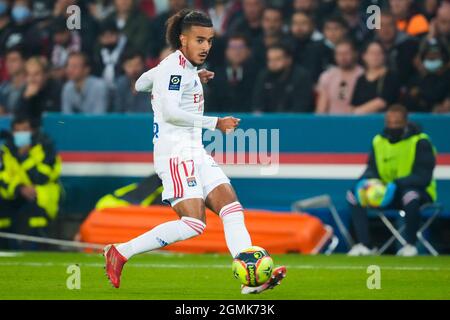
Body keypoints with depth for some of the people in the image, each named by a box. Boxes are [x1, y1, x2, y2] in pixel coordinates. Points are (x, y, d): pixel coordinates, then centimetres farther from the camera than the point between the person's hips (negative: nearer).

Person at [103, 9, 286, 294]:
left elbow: (141, 84, 33)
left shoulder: (185, 67, 18)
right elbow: (170, 112, -22)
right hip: (175, 154, -10)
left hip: (195, 153, 10)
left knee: (233, 209, -4)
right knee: (193, 224, -18)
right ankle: (120, 253, -9)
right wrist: (215, 123, -18)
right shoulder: (175, 67, -11)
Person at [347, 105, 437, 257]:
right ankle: (364, 245, -18)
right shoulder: (379, 141, 4)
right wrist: (364, 182, -20)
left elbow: (424, 177, -21)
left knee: (411, 195, -41)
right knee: (353, 194, -12)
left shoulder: (420, 142, -13)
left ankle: (410, 244, -22)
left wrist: (396, 184, -35)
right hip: (387, 192, 6)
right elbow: (372, 170, 5)